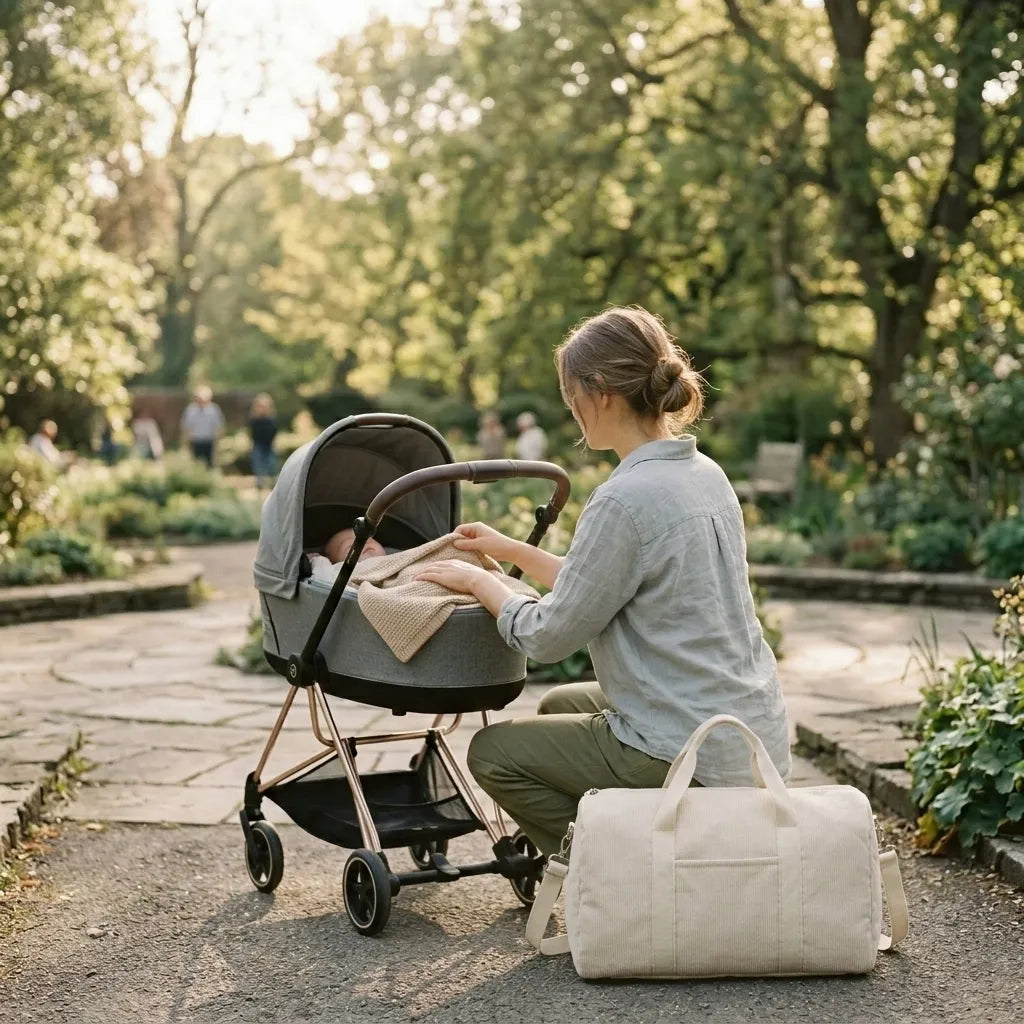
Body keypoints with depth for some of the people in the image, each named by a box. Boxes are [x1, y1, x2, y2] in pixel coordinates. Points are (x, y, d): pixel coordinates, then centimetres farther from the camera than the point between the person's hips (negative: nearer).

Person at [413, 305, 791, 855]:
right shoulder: (704, 474, 6)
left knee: (493, 752, 7)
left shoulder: (624, 500, -21)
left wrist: (478, 582, 4)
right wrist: (512, 551, 20)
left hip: (691, 758, -9)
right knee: (560, 706, 29)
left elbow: (548, 636, -12)